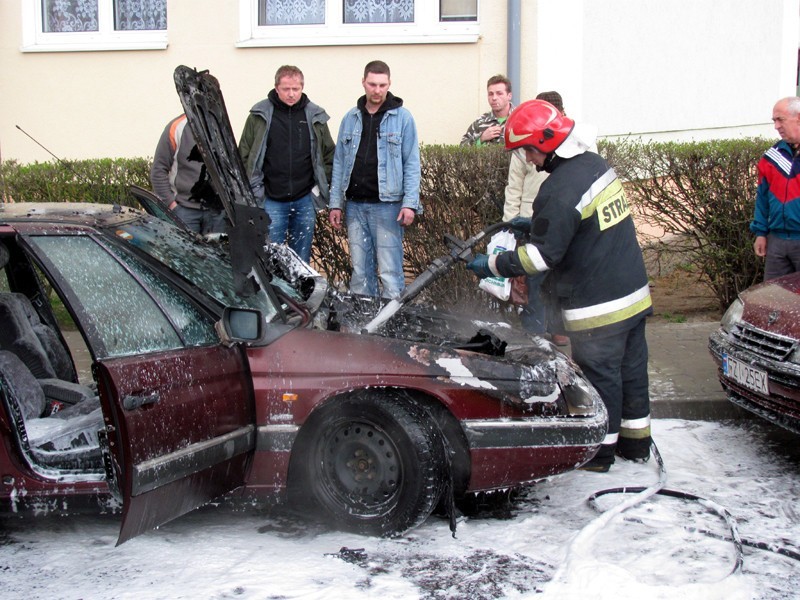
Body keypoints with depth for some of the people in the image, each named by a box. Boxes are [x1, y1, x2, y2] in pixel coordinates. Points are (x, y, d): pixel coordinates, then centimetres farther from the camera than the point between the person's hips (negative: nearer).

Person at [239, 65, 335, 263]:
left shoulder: (315, 117, 5)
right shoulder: (260, 116, 0)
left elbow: (329, 154, 15)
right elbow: (244, 155, 4)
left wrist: (321, 184, 7)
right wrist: (254, 189, -1)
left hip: (305, 200, 2)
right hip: (271, 201, -2)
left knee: (301, 259, 9)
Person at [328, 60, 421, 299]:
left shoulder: (402, 117, 1)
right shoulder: (351, 118, 13)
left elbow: (411, 163, -2)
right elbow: (339, 162, 14)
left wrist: (410, 203, -10)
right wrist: (336, 203, 8)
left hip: (387, 205, -4)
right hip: (355, 205, 4)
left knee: (390, 270, -6)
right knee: (360, 270, 8)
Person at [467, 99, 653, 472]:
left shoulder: (560, 190, -23)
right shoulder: (596, 164, 5)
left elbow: (541, 256, -21)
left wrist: (492, 266, -10)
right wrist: (533, 225, 21)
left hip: (598, 307, -9)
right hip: (634, 291, 9)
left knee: (599, 376, 4)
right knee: (631, 369, 17)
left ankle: (600, 451, 17)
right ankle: (636, 441, 31)